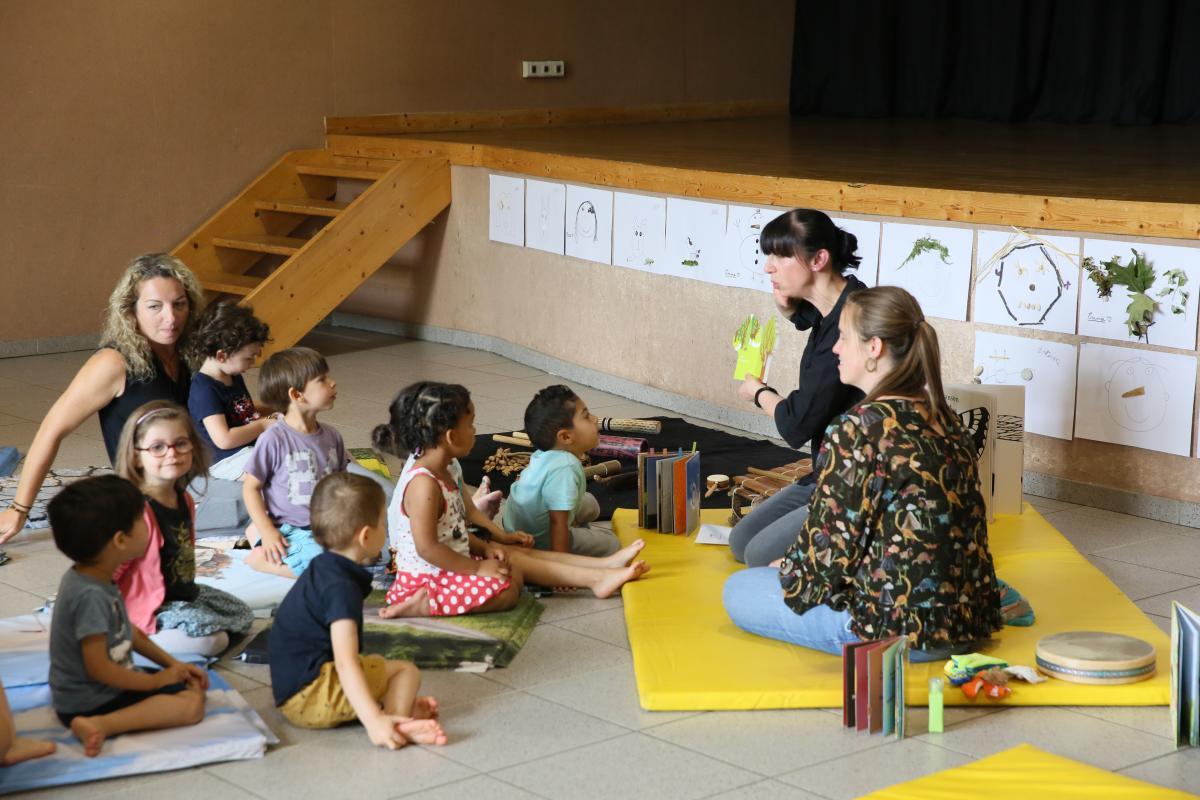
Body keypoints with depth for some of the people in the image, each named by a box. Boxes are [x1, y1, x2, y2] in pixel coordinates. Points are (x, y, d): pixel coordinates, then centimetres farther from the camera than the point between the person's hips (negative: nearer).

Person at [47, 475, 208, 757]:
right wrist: (157, 680, -12)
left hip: (102, 688, 10)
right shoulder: (91, 595, -27)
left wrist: (173, 664, 11)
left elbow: (129, 632, 16)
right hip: (87, 703, -10)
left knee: (193, 685, 15)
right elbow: (97, 668, -25)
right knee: (191, 704, -21)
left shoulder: (98, 580, 3)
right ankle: (100, 725, -25)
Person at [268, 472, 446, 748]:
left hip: (293, 690, 10)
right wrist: (374, 721, -37)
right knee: (405, 670, -4)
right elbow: (345, 663, -29)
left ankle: (397, 706, -7)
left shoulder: (322, 570, 14)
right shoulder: (342, 587, -18)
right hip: (309, 697, -10)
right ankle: (398, 721, -31)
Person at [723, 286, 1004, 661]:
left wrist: (786, 572, 7)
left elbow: (827, 551, -15)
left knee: (739, 590, 8)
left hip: (905, 631, -9)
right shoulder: (943, 417, 6)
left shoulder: (858, 430, -18)